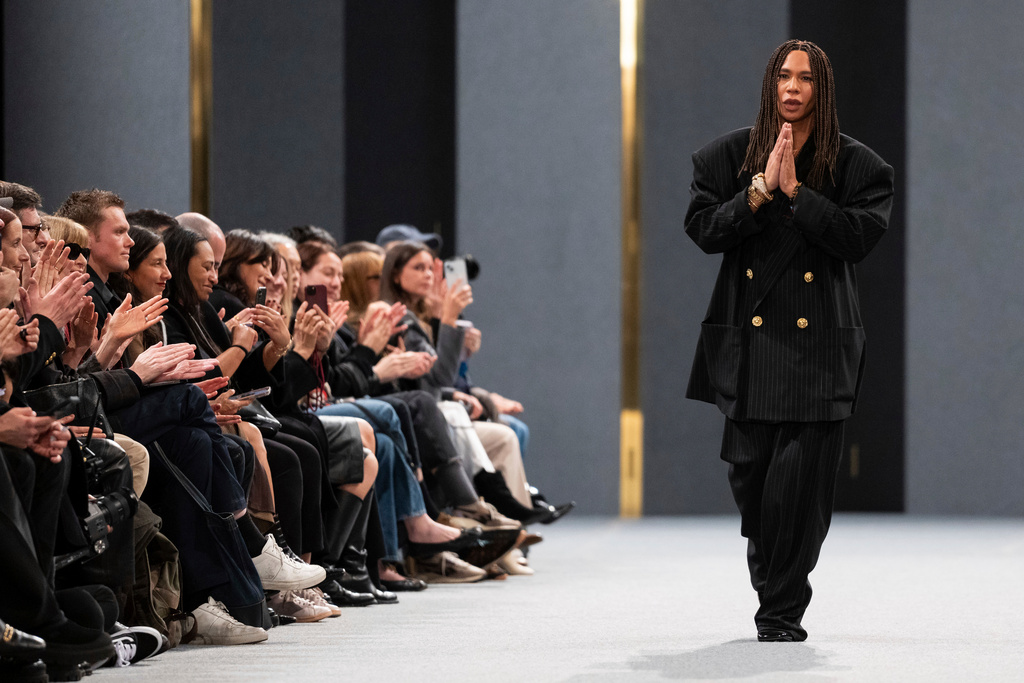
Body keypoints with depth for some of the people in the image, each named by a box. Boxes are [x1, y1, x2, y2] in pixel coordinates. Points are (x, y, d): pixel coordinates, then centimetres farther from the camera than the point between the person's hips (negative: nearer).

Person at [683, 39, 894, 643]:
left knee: (802, 476, -9)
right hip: (748, 338, 2)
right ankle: (765, 566, 30)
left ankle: (783, 609, -1)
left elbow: (860, 235, -10)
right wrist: (761, 190, -11)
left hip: (818, 344, -2)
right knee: (749, 470, 2)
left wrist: (796, 192, -13)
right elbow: (703, 228, -1)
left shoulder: (857, 165, 3)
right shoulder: (729, 156, 9)